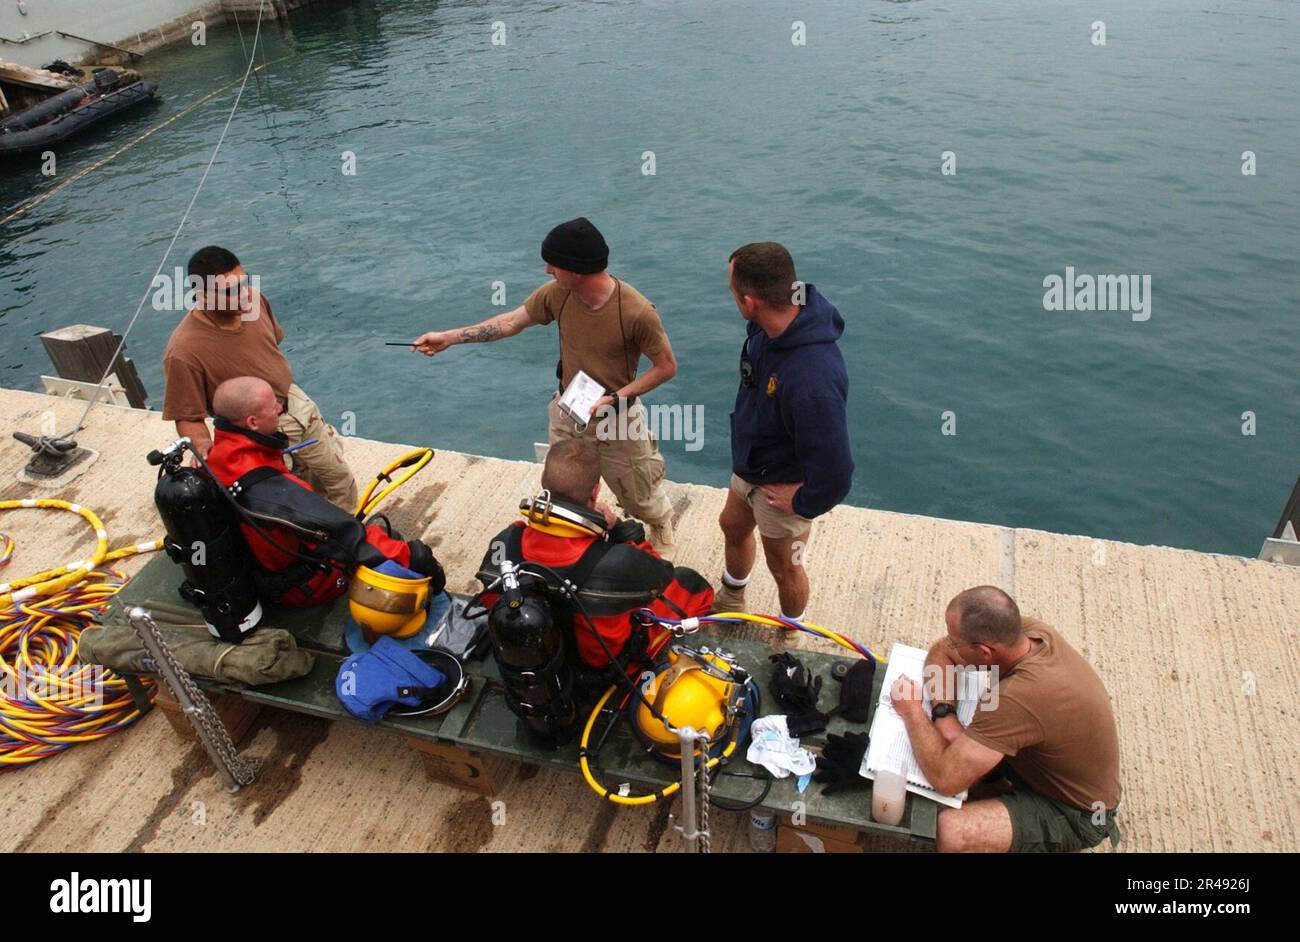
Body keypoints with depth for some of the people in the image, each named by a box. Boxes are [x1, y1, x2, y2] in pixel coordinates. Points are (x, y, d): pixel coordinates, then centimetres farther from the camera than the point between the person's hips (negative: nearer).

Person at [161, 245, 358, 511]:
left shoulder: (255, 299, -11)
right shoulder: (184, 351, -28)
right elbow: (188, 418, -20)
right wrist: (204, 449, -39)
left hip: (296, 406, 6)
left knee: (340, 480, 17)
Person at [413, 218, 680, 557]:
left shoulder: (636, 312, -30)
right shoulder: (557, 293, -15)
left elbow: (666, 367, -19)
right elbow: (511, 321, -1)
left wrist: (617, 398, -26)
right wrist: (449, 337, -3)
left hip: (617, 423, -4)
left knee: (641, 497, 17)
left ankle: (663, 534, 51)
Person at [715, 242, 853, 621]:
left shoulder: (812, 379, -45)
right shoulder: (768, 325, -17)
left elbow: (834, 472, -38)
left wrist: (803, 504, -19)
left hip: (782, 485, -8)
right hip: (750, 464, 8)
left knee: (783, 567, 17)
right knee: (732, 526, 31)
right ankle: (731, 598, 62)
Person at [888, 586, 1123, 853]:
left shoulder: (1017, 697, -39)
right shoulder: (1029, 630, -16)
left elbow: (945, 778, -35)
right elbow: (941, 652, -1)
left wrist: (911, 710, -21)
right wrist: (943, 712, -18)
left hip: (1073, 812, -8)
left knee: (949, 831, -28)